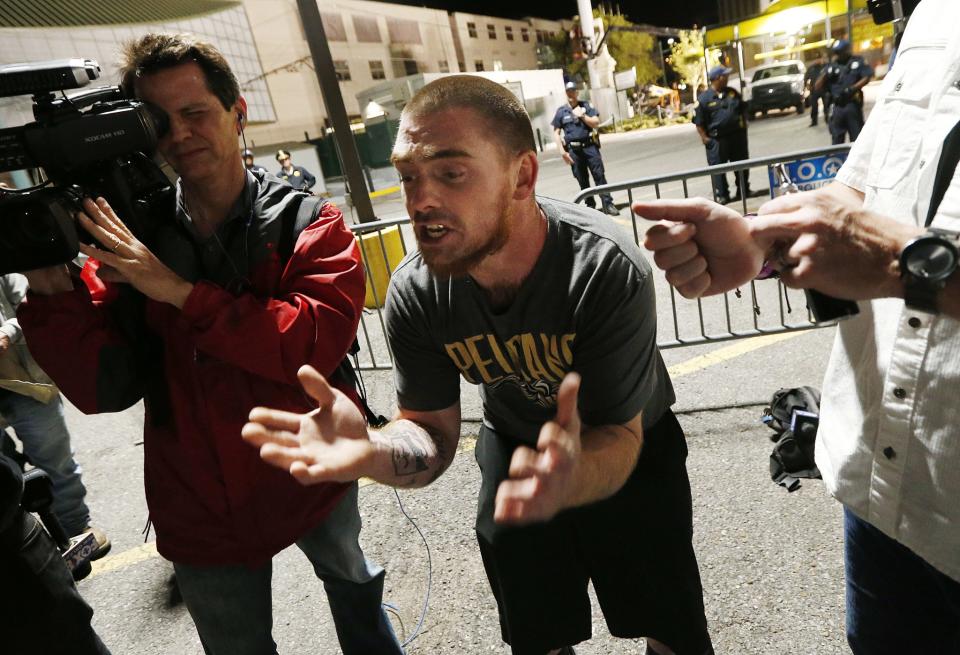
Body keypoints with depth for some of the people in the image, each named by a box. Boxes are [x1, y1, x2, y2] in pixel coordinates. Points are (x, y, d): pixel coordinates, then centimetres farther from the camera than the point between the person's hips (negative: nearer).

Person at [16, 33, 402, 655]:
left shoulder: (312, 226, -13)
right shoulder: (131, 239, -7)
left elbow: (317, 343, -28)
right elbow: (103, 388, -11)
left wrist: (180, 291, -29)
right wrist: (51, 288, -25)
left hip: (314, 478, 0)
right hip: (202, 508, 1)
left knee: (353, 584, 29)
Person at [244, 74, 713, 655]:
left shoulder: (609, 271, -35)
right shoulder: (415, 293, -24)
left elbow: (620, 437, -30)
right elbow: (433, 434, -16)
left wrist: (574, 474, -54)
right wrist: (371, 452, -40)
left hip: (625, 447, -2)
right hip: (515, 451, 3)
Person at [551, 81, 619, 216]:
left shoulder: (587, 106, 7)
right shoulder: (561, 111, 5)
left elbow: (596, 123, 0)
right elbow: (556, 133, 4)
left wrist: (582, 115, -11)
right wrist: (562, 151, -4)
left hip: (590, 146, 0)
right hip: (573, 150, 0)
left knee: (599, 175, -6)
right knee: (582, 180, 4)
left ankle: (608, 204, -5)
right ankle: (590, 205, 15)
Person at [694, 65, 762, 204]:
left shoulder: (732, 93, 9)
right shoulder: (704, 98, -7)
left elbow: (743, 110, 20)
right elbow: (699, 122, -7)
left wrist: (743, 125, 12)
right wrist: (704, 138, -12)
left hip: (737, 135, 5)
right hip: (717, 140, -5)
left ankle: (744, 191, 25)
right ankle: (721, 195, 7)